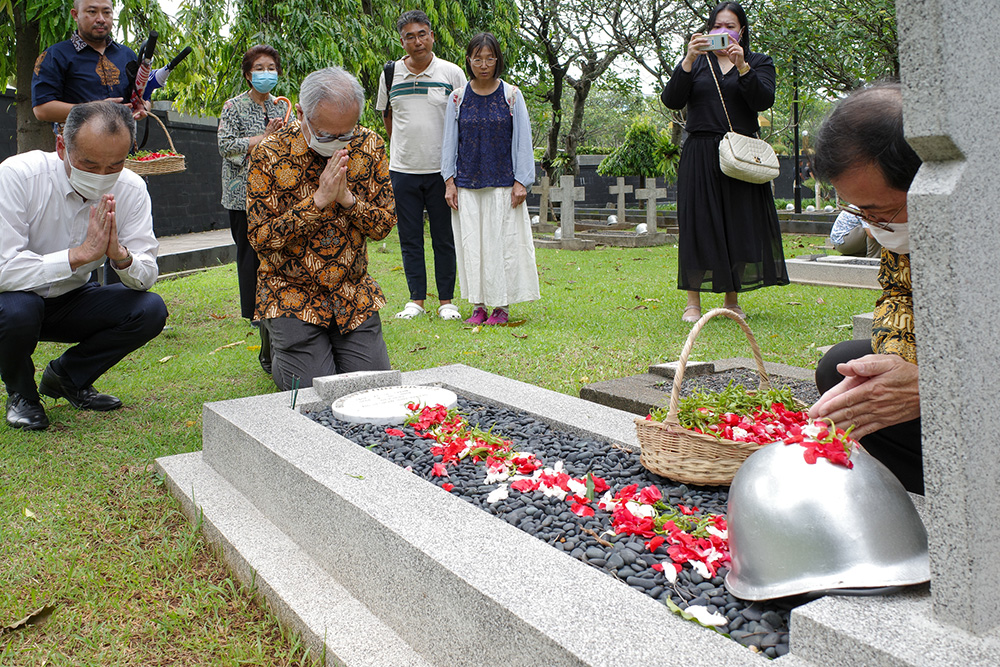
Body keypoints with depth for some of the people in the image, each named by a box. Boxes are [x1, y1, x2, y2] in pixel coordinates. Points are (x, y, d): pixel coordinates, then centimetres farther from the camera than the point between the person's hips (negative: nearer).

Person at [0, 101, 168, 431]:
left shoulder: (131, 189, -14)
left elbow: (146, 277, -14)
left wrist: (120, 255, -36)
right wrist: (81, 253, -37)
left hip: (71, 302, 4)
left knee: (150, 310, -19)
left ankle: (67, 377, 7)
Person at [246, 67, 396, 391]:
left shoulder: (369, 146, -3)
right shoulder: (270, 154, -13)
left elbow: (385, 224, -1)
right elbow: (261, 237, -16)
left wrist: (347, 199, -20)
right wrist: (319, 200, -24)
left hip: (353, 291, 4)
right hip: (292, 294, -3)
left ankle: (331, 348, 29)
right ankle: (279, 350, 23)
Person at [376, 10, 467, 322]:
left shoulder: (452, 73, 0)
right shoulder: (390, 74, 6)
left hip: (442, 168, -2)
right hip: (403, 168, 2)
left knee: (444, 237, 3)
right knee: (410, 237, 6)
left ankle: (446, 300, 12)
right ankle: (416, 299, 14)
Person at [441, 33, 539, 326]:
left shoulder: (511, 95, 2)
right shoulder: (458, 98, 6)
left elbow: (522, 140, 2)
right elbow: (450, 141, 9)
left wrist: (521, 181, -4)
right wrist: (449, 181, 3)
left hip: (503, 184, -2)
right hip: (467, 186, 2)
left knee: (502, 242, -2)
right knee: (471, 244, 2)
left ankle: (501, 306, 8)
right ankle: (478, 305, 11)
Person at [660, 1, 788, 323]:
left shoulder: (759, 62, 12)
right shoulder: (696, 63, 14)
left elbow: (764, 101, -7)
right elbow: (671, 100, -2)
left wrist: (741, 66, -18)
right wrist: (688, 61, -13)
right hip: (700, 156, 0)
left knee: (741, 223, -1)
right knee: (698, 223, -4)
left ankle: (732, 300, 10)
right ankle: (693, 301, 1)